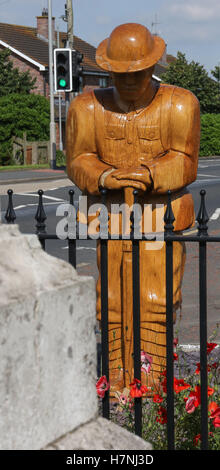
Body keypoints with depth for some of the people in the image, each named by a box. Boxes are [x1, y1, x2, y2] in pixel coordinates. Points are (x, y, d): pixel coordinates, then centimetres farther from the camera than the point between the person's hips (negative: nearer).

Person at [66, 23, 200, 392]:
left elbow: (184, 164, -4)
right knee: (113, 305, -1)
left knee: (156, 303, -5)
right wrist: (106, 177, -19)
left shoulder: (179, 104, 1)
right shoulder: (87, 107, 5)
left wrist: (148, 174, -22)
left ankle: (153, 386, 4)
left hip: (162, 219, -1)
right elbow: (77, 161, 2)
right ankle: (118, 387, 7)